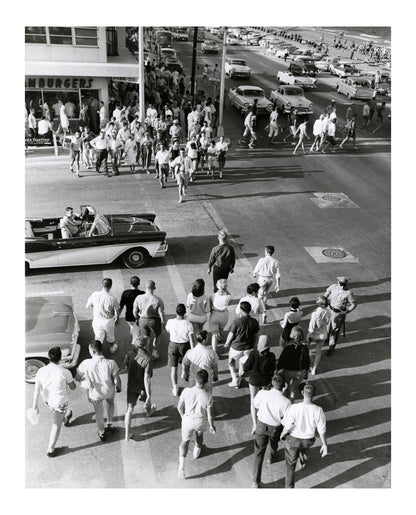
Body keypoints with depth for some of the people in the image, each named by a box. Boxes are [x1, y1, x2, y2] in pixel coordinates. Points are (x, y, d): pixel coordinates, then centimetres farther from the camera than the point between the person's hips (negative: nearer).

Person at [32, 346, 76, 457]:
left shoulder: (41, 371, -19)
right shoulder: (65, 372, -27)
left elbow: (37, 390, -12)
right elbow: (73, 387, -12)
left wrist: (35, 406, -2)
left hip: (47, 400, 4)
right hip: (60, 401, -4)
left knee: (57, 413, 36)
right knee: (56, 425, 15)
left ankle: (65, 418, 66)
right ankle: (50, 450, 26)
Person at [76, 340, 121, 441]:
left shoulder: (86, 364, -28)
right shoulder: (111, 363, -28)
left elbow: (77, 378, -11)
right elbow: (117, 380, -17)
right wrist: (119, 387, 5)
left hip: (95, 393, 0)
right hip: (109, 390, 0)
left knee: (98, 412, 29)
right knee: (110, 402, 37)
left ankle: (102, 433, 51)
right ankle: (109, 423, 51)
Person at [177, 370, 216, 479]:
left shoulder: (186, 391, -28)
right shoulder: (208, 396, -29)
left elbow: (179, 406, -11)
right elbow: (210, 415, -17)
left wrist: (182, 415, 11)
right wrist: (212, 426, 3)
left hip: (188, 419, 0)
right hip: (201, 421, 0)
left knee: (185, 441, 23)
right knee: (199, 434, 34)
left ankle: (181, 466, 14)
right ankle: (197, 452, 59)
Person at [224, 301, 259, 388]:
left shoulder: (236, 321, -25)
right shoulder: (254, 322, -13)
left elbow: (231, 335, -14)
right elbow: (255, 336, 0)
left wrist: (227, 343, 6)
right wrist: (254, 345, 18)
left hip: (237, 347, -3)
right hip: (249, 348, 3)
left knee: (231, 362, 24)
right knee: (243, 362, 26)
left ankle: (235, 381, 23)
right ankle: (239, 380, 38)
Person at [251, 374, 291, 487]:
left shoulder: (262, 393, -26)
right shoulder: (286, 402, -32)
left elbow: (255, 405, -5)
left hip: (261, 425, 0)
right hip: (276, 428, 0)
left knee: (259, 453, 13)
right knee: (274, 441, 35)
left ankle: (256, 481, 15)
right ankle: (272, 456, 64)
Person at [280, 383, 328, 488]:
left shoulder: (294, 408, -32)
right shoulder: (318, 410, -27)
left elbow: (287, 427, -22)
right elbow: (322, 430, -15)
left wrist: (282, 434, 0)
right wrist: (324, 445, 0)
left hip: (293, 439, -3)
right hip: (309, 440, 3)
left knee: (290, 464, 16)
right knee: (304, 447, 40)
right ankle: (303, 461, 70)